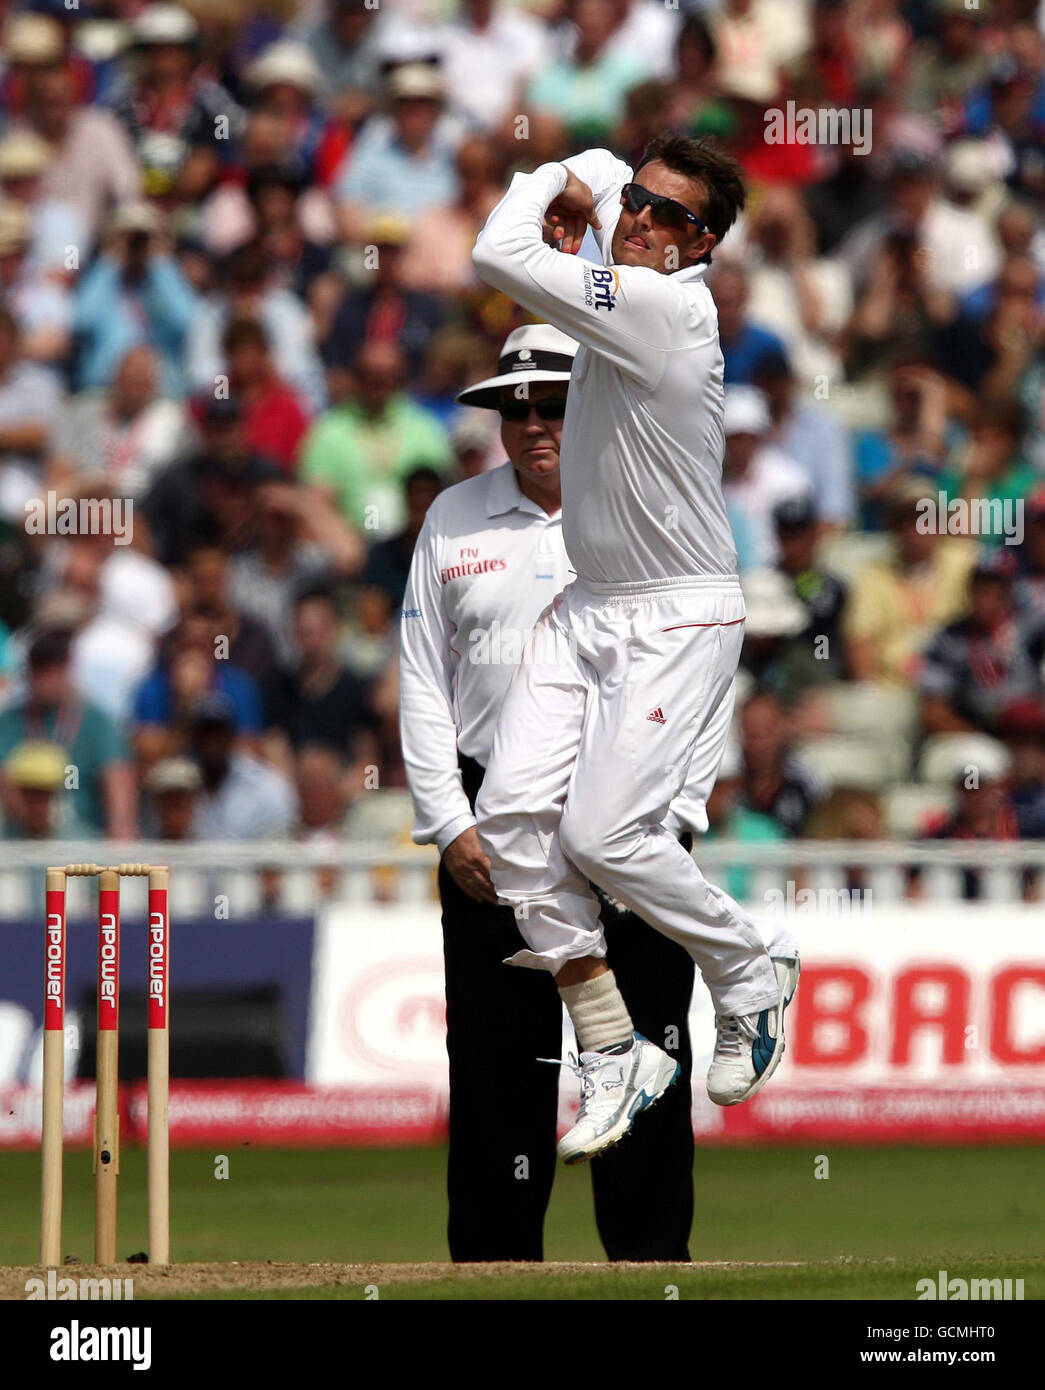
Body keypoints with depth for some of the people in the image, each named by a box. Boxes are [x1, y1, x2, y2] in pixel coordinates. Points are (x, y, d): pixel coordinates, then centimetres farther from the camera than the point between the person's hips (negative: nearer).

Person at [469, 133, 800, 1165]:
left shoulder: (664, 304, -21)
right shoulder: (621, 278, 6)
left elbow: (501, 258, -26)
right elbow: (595, 180, 28)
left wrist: (543, 188, -7)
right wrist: (573, 191, 6)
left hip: (678, 617, -9)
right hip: (589, 607, 9)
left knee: (605, 833, -16)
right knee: (513, 811, -6)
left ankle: (750, 974, 11)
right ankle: (611, 1054, -1)